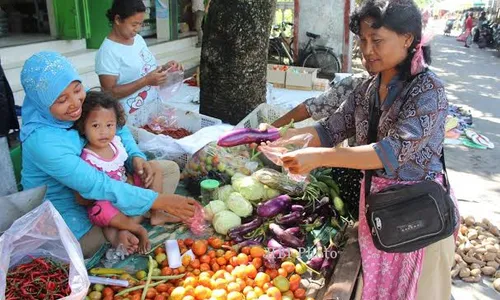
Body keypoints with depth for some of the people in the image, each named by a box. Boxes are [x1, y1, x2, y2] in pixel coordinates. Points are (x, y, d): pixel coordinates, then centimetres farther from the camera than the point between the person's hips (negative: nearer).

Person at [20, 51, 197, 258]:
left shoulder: (84, 99, -14)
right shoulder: (41, 140, -31)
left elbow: (118, 128, 3)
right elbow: (96, 186, -35)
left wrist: (135, 156, -17)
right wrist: (159, 201, -35)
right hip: (66, 205, -7)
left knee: (169, 169, 0)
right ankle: (111, 230, -2)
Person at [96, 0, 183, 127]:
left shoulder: (138, 39, 5)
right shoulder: (108, 51, -16)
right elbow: (109, 92, -20)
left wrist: (164, 68, -3)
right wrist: (146, 81, -25)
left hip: (155, 108, 7)